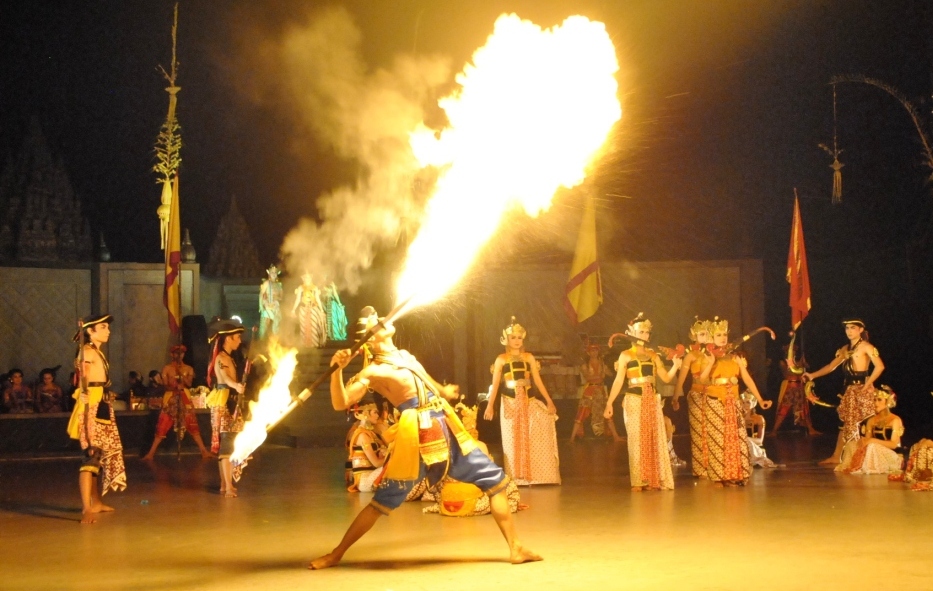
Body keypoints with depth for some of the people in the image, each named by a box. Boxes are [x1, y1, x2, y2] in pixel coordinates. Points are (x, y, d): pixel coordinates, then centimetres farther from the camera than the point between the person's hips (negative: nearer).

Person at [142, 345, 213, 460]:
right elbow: (165, 385, -2)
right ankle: (151, 453, 1)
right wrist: (173, 386, -20)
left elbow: (189, 384, -2)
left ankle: (204, 451, 1)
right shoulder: (167, 368, 4)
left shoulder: (189, 369, 8)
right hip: (170, 398, -1)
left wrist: (181, 374, -16)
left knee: (192, 425, -2)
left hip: (185, 398, 1)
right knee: (162, 427, -4)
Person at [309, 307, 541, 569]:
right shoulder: (372, 372, -5)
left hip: (446, 430, 7)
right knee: (382, 502, -1)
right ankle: (336, 554, 15)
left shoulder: (406, 356, 18)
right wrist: (337, 369, -31)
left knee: (494, 479, 5)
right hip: (416, 437, -7)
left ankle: (515, 548, 10)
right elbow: (340, 403, -17)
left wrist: (444, 392, 57)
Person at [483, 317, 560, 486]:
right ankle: (516, 478, 4)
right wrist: (490, 405, -10)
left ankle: (534, 475, 4)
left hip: (529, 403, 2)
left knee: (534, 439, -5)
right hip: (510, 404, -2)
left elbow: (538, 381, 6)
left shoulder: (529, 357, 7)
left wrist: (549, 401, -1)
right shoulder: (501, 360, 1)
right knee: (513, 441, 0)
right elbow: (495, 384, -2)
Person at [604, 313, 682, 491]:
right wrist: (609, 403, -12)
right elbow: (619, 381, -5)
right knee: (637, 441, -2)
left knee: (656, 440, 2)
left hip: (652, 400, 4)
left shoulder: (653, 355, 11)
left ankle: (655, 480, 6)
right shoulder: (626, 355, 0)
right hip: (634, 400, -4)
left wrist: (676, 365, -11)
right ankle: (638, 482, 1)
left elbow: (666, 378, 7)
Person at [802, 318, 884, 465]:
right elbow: (831, 366, 13)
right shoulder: (845, 349, 15)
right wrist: (812, 375, 1)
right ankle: (836, 456, 10)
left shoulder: (866, 347, -7)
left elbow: (879, 366, -18)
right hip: (849, 390, 8)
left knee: (863, 425, -7)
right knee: (846, 423, 9)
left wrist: (867, 385, -17)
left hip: (862, 390, -8)